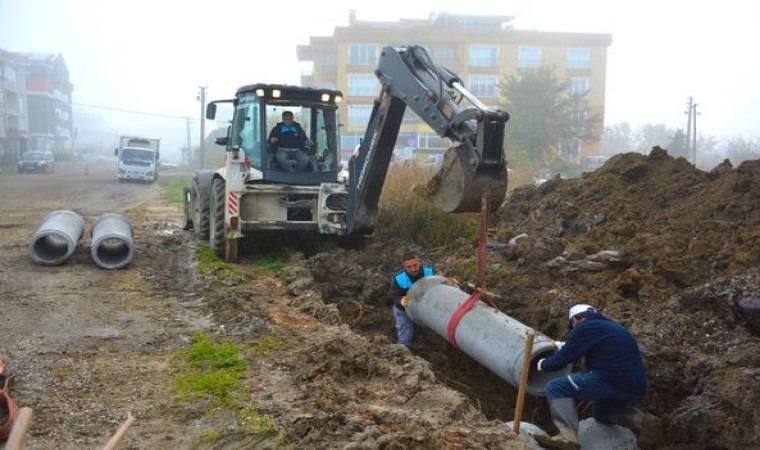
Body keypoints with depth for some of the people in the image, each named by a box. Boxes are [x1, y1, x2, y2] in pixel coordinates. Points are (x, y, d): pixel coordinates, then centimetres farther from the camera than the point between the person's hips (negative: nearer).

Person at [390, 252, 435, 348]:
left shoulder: (430, 272, -25)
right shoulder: (398, 278, -32)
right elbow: (395, 297, -25)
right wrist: (401, 301, -49)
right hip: (404, 310, -3)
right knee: (406, 337, 1)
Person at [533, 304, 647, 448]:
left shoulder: (586, 327, -1)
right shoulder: (612, 327, 24)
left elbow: (562, 358, 0)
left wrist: (543, 364, 18)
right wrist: (563, 346, 47)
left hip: (612, 382, -9)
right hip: (635, 389, 9)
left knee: (556, 387, -5)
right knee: (599, 413, 36)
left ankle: (568, 437, -18)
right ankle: (619, 416, 7)